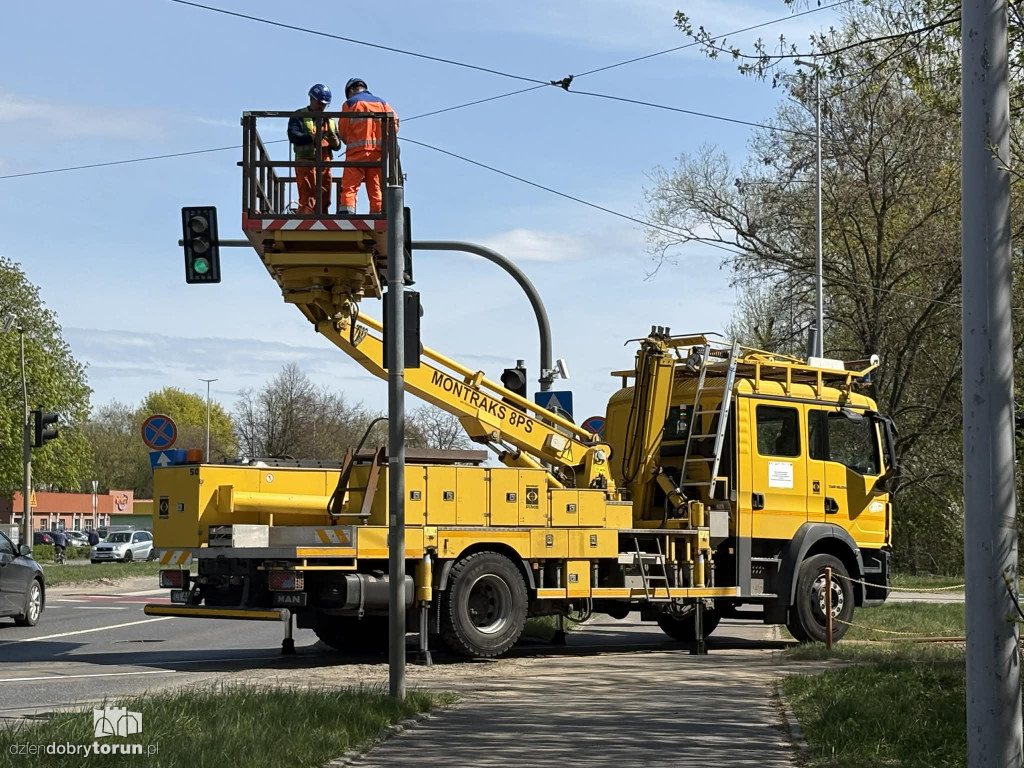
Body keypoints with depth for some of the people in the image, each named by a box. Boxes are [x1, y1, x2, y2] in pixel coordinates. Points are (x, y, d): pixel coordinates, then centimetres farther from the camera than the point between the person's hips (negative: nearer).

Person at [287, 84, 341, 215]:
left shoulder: (329, 120, 22)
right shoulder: (299, 116, 6)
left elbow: (338, 145, 16)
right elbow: (293, 136, -12)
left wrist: (334, 140, -8)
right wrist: (312, 137, -24)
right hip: (306, 161, -5)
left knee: (324, 199, 4)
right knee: (307, 199, -11)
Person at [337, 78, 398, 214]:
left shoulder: (350, 103, 6)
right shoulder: (381, 103, 15)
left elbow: (342, 131, 4)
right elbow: (394, 123, 5)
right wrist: (384, 141, 15)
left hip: (357, 150, -3)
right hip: (378, 151, 3)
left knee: (349, 187, -7)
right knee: (376, 189, 7)